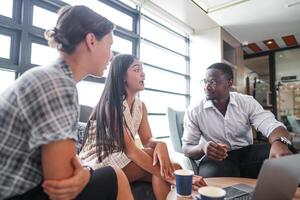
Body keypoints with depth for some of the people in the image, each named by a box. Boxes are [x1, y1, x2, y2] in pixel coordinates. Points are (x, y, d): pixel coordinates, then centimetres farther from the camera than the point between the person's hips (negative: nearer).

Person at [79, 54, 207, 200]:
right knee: (155, 156, -22)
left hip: (121, 160, 6)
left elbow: (147, 140, -4)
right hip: (98, 164, -6)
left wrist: (160, 144, -30)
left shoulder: (141, 106, 4)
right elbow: (130, 149, -26)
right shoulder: (110, 105, -20)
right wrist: (171, 177, -30)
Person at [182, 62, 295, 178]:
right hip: (216, 158, -3)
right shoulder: (194, 111, -7)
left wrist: (280, 142, -43)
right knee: (215, 174, -38)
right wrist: (202, 148, -32)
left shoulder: (247, 102, -2)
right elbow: (187, 148, -7)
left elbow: (271, 125, -17)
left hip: (246, 153, 3)